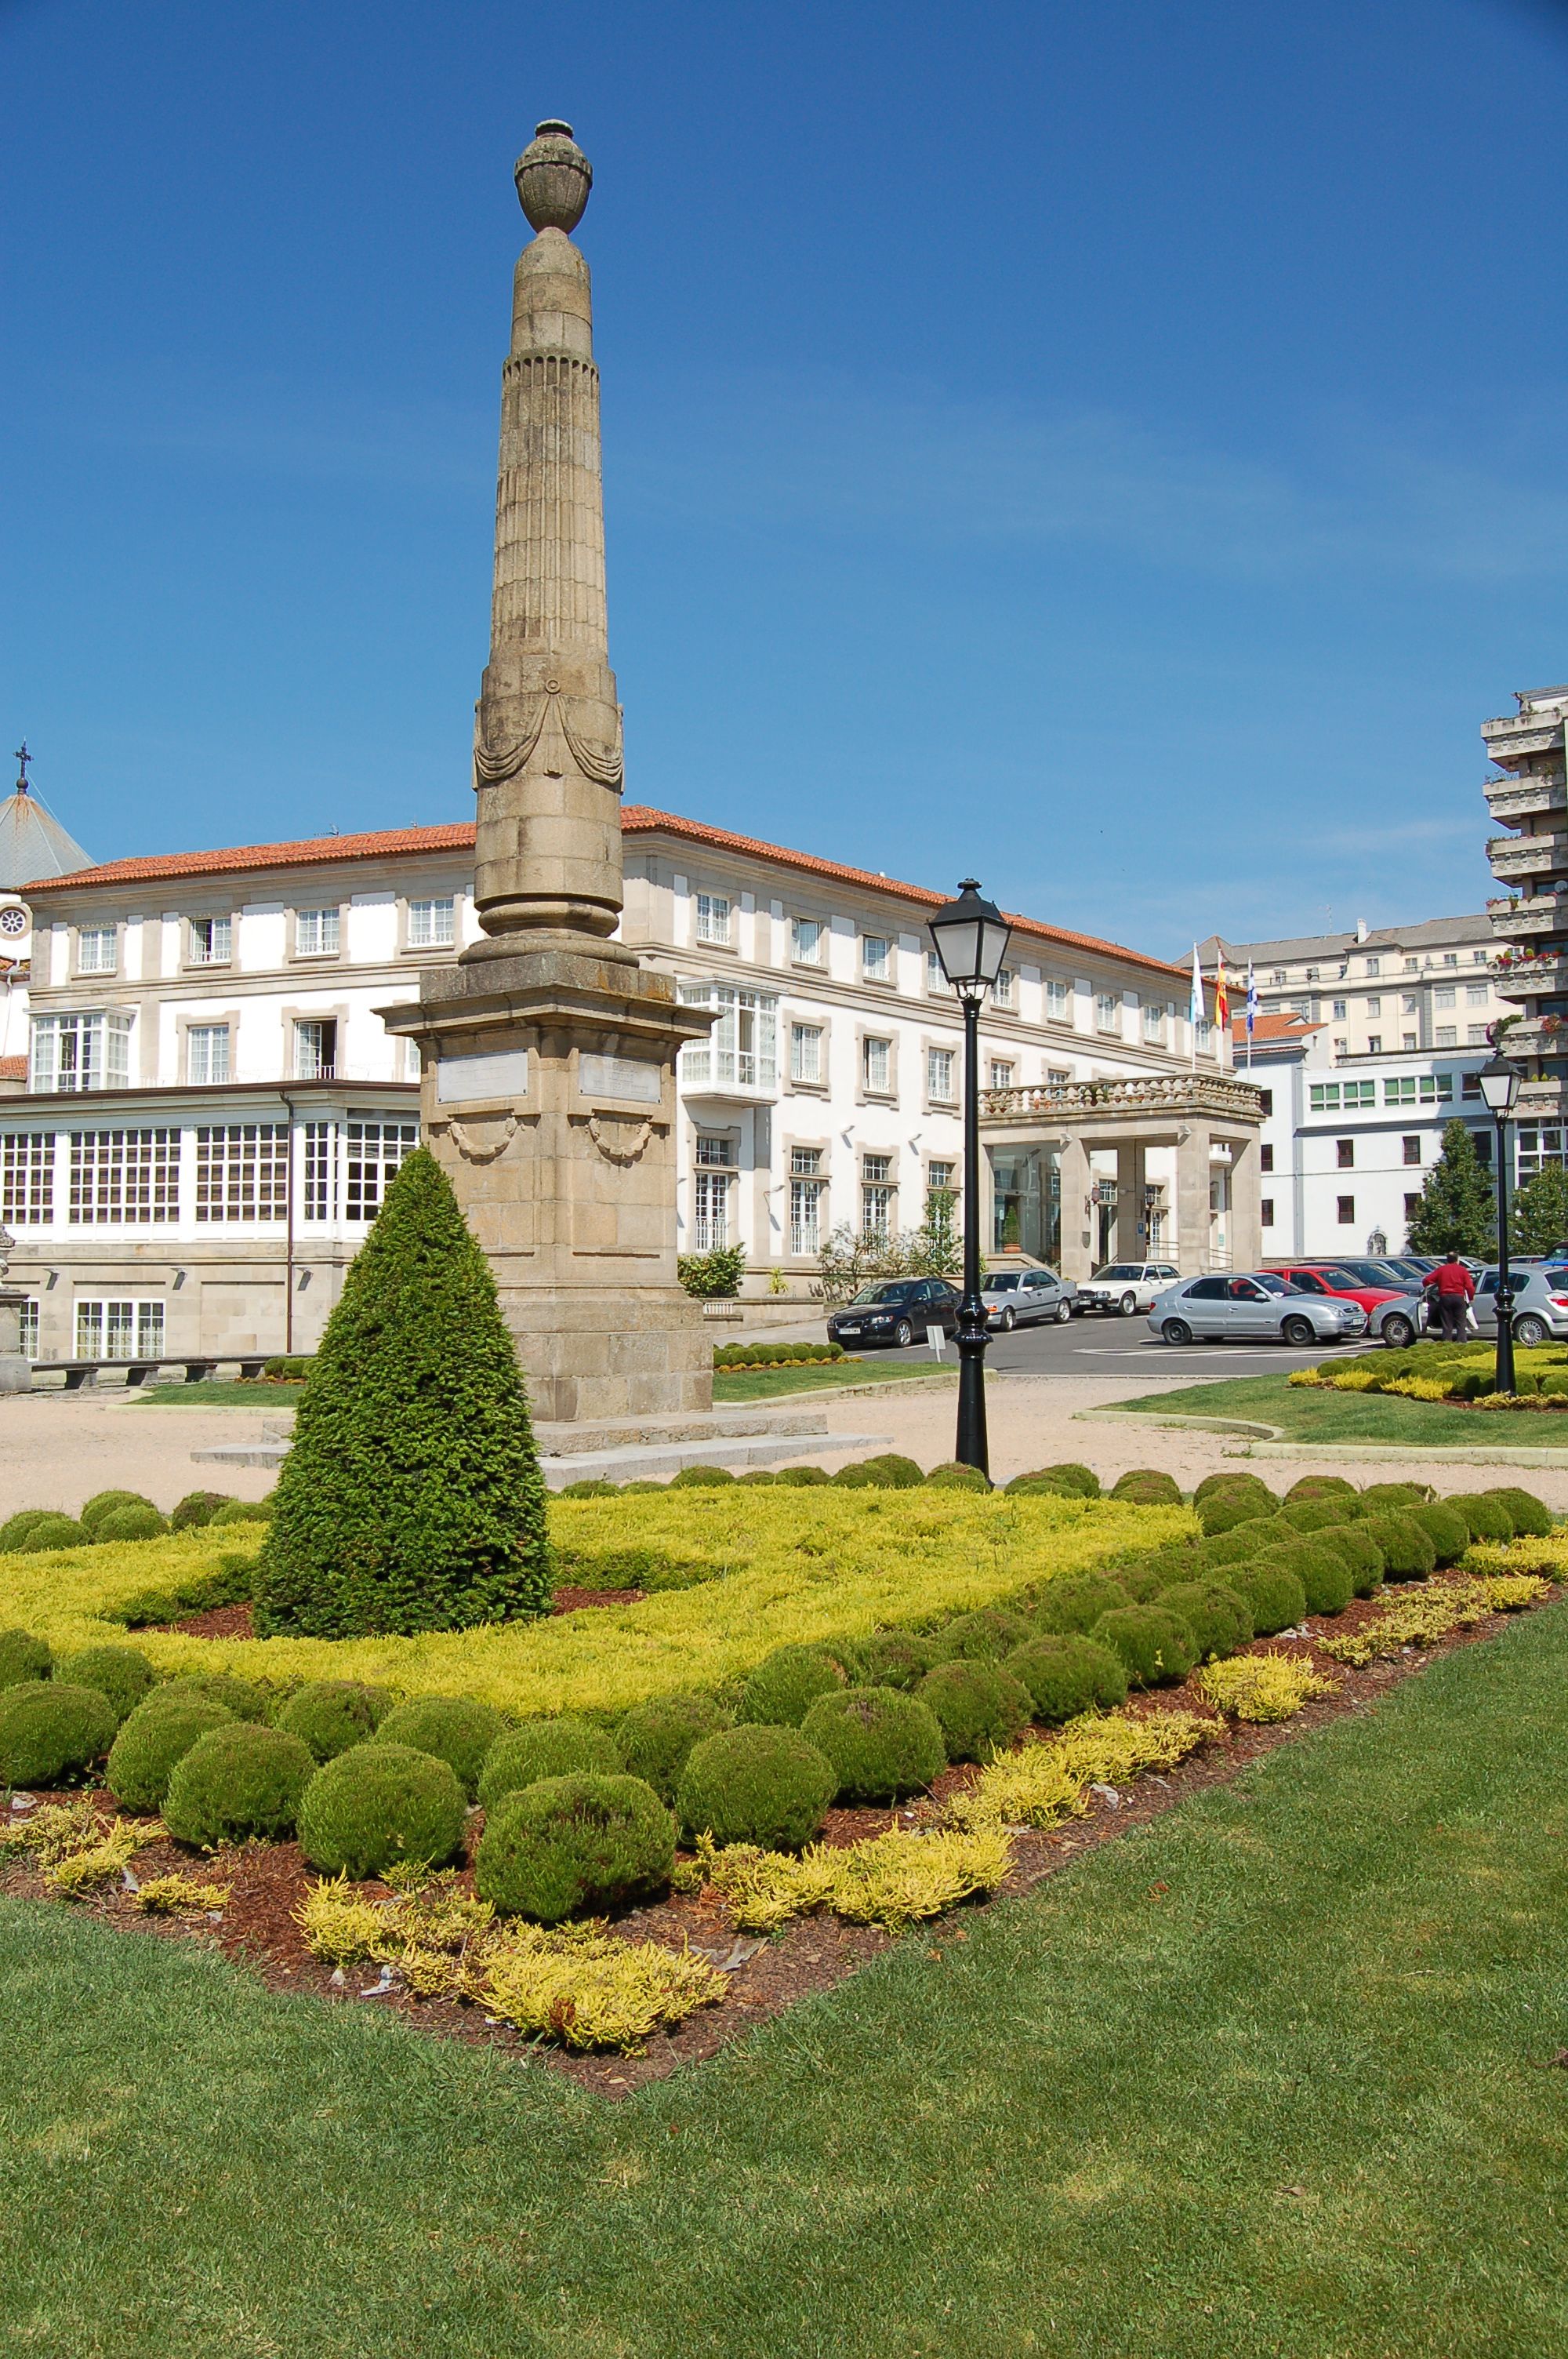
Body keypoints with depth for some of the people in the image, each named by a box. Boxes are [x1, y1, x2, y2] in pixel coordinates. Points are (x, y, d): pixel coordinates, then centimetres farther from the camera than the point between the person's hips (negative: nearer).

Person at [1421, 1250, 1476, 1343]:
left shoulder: (1441, 1269, 9)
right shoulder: (1462, 1270, 6)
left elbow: (1427, 1280, 1)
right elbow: (1469, 1286, -2)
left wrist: (1425, 1287, 21)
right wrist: (1471, 1298, 10)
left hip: (1445, 1298, 1)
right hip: (1459, 1297, -1)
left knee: (1447, 1325, 5)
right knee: (1461, 1323, 3)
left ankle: (1447, 1344, -1)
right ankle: (1461, 1343, -7)